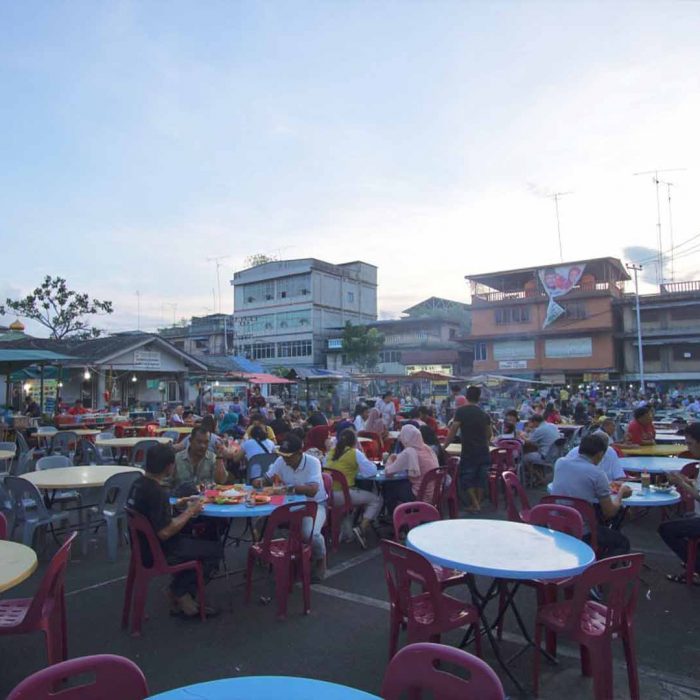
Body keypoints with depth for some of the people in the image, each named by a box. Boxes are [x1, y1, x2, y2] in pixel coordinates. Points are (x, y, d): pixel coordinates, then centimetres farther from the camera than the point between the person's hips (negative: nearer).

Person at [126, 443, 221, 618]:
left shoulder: (138, 484, 0)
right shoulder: (156, 492, -29)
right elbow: (165, 532, -31)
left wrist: (176, 505, 8)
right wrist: (190, 512, -19)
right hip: (157, 553, -9)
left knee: (194, 540, 24)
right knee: (214, 549, 0)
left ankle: (180, 593, 20)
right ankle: (181, 593, 12)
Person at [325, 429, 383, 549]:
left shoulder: (331, 452, 12)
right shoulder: (355, 453, -4)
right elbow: (372, 471, -1)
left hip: (327, 494, 7)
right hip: (341, 495, -7)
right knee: (377, 500, 6)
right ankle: (362, 529, -9)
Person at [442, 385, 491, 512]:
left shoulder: (461, 411, -9)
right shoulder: (484, 414, 8)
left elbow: (453, 431, -11)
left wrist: (444, 445, 0)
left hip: (469, 452, -5)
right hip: (484, 452, 5)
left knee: (466, 478, 8)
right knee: (480, 478, 14)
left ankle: (474, 504, 5)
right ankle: (478, 503, 21)